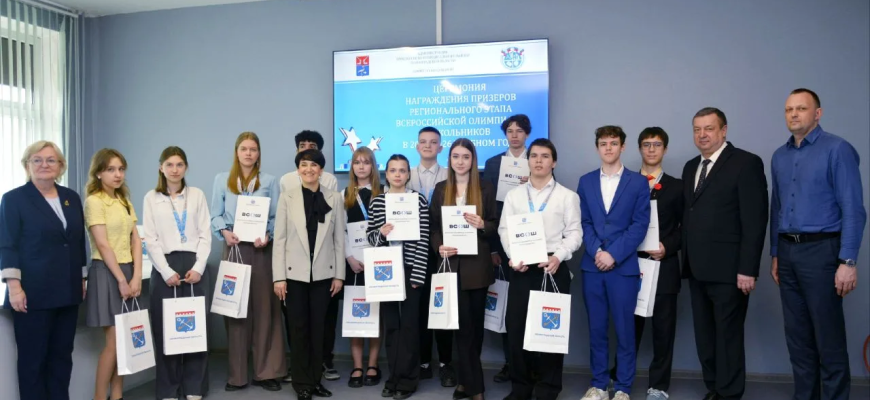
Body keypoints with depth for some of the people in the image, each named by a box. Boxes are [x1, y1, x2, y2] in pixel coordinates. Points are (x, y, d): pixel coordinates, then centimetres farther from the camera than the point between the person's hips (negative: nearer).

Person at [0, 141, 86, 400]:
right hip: (33, 293, -5)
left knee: (62, 355, 10)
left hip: (67, 292, 5)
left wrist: (82, 280, 13)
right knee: (33, 358, 4)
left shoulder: (72, 198, 11)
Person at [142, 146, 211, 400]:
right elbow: (150, 240, 0)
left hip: (194, 266, 1)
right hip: (165, 267, -1)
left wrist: (198, 267, -9)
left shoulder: (197, 195, 7)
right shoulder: (151, 198, 5)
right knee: (165, 329, 1)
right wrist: (167, 271, -10)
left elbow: (205, 235, 4)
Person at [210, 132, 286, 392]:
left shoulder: (269, 181, 9)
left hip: (261, 250, 0)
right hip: (234, 249, 0)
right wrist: (224, 232, -15)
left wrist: (267, 235, -16)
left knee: (264, 309, 1)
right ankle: (237, 374, 10)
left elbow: (277, 216, 2)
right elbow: (215, 215, 5)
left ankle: (265, 372, 8)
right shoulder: (222, 180, 10)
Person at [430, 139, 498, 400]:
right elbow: (434, 226, 8)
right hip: (452, 264, 0)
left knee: (475, 323, 7)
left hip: (477, 264, 0)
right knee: (463, 324, -1)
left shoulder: (485, 189, 5)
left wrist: (482, 225, -17)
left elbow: (495, 225, 5)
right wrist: (439, 247, -11)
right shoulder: (441, 189, 9)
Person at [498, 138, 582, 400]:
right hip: (521, 269, 2)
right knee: (516, 326, 3)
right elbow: (504, 230, 8)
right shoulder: (514, 195, 11)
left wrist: (558, 257, -16)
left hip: (553, 268, -2)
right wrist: (513, 256, -9)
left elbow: (574, 233, 0)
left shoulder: (567, 196, 5)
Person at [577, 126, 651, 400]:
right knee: (596, 329, 8)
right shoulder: (586, 182, 10)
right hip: (592, 265, 3)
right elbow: (584, 222, 6)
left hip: (624, 266, -2)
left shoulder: (638, 182, 1)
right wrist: (596, 251, -10)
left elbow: (640, 225, -5)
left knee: (624, 330, 3)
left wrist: (613, 254, -14)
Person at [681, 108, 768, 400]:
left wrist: (748, 269, -17)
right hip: (697, 268, 7)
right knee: (704, 336, 13)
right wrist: (685, 259, 7)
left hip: (728, 269, -7)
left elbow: (755, 220, -12)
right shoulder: (691, 167, 16)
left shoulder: (746, 163, -6)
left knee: (728, 335, 0)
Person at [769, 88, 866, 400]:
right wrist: (775, 254, 14)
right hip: (787, 252, 6)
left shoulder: (837, 149, -7)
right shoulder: (779, 157, 12)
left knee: (828, 337, 0)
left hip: (820, 250, -6)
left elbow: (853, 209, -12)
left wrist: (848, 262, -17)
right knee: (797, 336, 13)